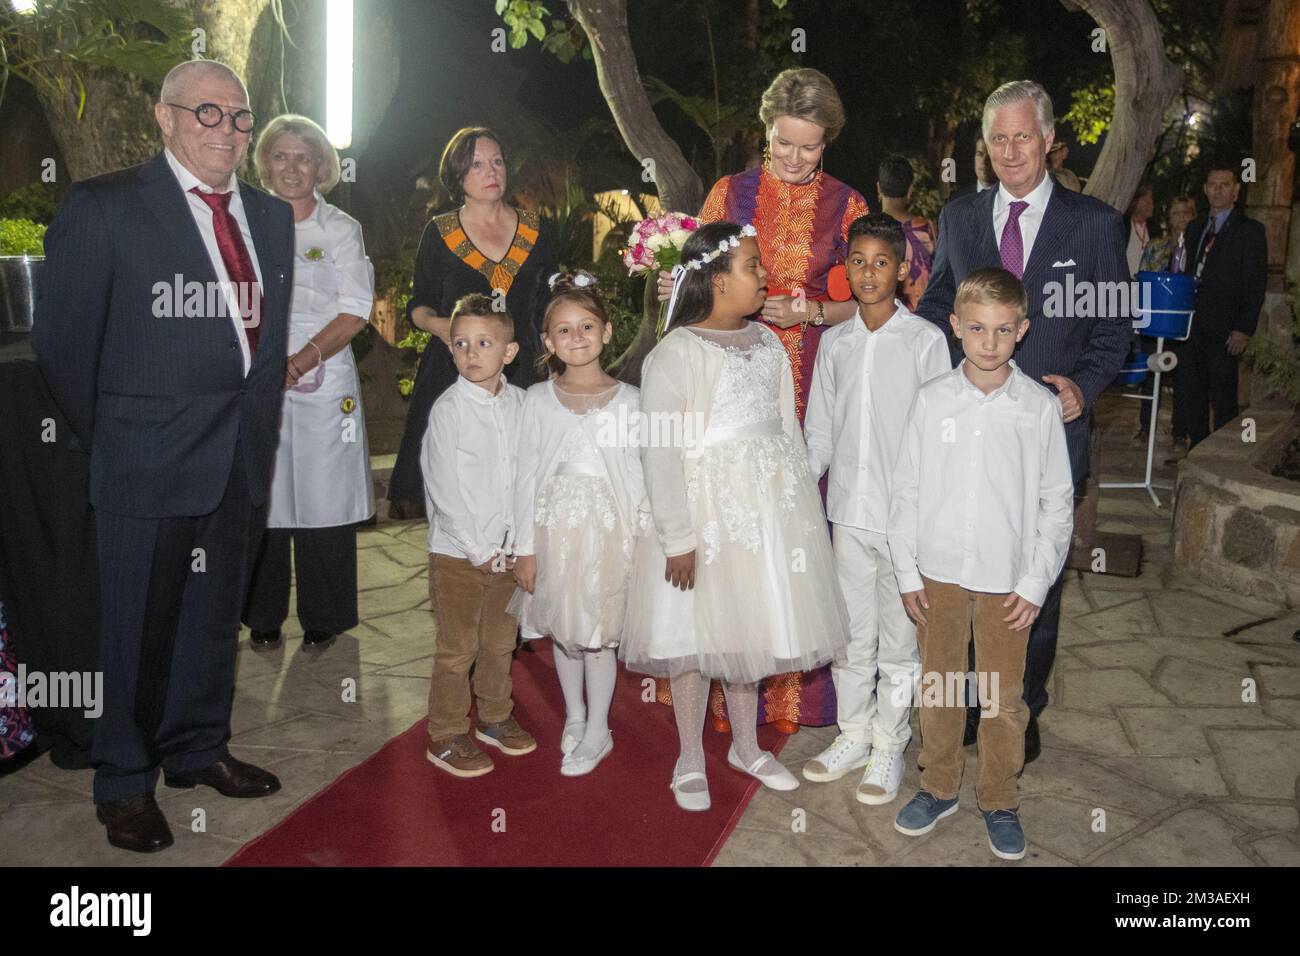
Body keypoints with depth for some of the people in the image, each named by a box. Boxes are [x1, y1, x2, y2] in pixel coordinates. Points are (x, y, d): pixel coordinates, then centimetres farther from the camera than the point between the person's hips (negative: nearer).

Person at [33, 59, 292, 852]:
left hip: (243, 457, 5)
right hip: (150, 457, -5)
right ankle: (125, 783, 24)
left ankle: (198, 749, 35)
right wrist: (109, 438, 1)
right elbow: (62, 339, -4)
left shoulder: (272, 216, 10)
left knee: (215, 612, 16)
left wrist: (261, 425, 8)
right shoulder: (103, 207, -7)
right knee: (138, 622, 6)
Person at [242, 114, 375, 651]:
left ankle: (322, 619, 14)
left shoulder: (341, 228, 5)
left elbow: (355, 313, -3)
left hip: (323, 380, -1)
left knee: (323, 495, 0)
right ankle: (263, 616, 18)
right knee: (261, 497, 4)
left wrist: (303, 359, -15)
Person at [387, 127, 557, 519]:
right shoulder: (439, 233, 5)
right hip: (451, 374, -1)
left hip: (521, 373, 1)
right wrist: (437, 324, -10)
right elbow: (419, 305, 10)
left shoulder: (536, 231, 9)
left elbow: (548, 304, 17)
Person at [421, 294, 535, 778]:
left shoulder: (520, 403, 1)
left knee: (501, 642, 18)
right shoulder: (448, 409, -12)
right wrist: (480, 550, -14)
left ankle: (495, 717, 37)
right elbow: (447, 489, -14)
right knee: (458, 649, 5)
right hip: (459, 553, -5)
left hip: (508, 550, 5)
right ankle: (446, 737, 19)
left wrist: (520, 541, 0)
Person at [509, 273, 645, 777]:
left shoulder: (628, 399, -2)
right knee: (562, 627, 14)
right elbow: (526, 476, 0)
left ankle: (597, 731, 21)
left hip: (608, 528, -2)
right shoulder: (538, 399, 0)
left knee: (599, 630, 5)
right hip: (555, 527, 2)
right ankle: (574, 716, 35)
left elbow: (638, 474, -1)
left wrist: (641, 543, -3)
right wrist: (525, 547, -1)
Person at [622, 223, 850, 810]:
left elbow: (788, 428, 12)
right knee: (696, 634, 5)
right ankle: (691, 762, 22)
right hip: (706, 508, -6)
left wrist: (801, 505, 11)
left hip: (767, 505, 6)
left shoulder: (767, 342, 7)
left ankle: (746, 746, 34)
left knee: (753, 626, 16)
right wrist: (677, 539, -17)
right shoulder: (676, 353, -13)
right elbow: (661, 453, -16)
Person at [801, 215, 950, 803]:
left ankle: (889, 747, 24)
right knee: (850, 632, 15)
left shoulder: (926, 341, -7)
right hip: (849, 511, 4)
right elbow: (819, 433, 10)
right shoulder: (834, 343, 6)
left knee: (899, 638, 8)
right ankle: (853, 736, 31)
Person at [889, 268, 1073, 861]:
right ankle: (939, 787, 33)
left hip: (1007, 579, -1)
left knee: (1004, 699, 9)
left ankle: (1000, 801, 29)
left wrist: (1036, 583, -5)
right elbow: (906, 488, 1)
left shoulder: (1040, 407, -5)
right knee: (937, 687, 14)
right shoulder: (933, 400, -3)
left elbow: (1057, 501, -1)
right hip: (938, 573, 1)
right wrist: (907, 571, -1)